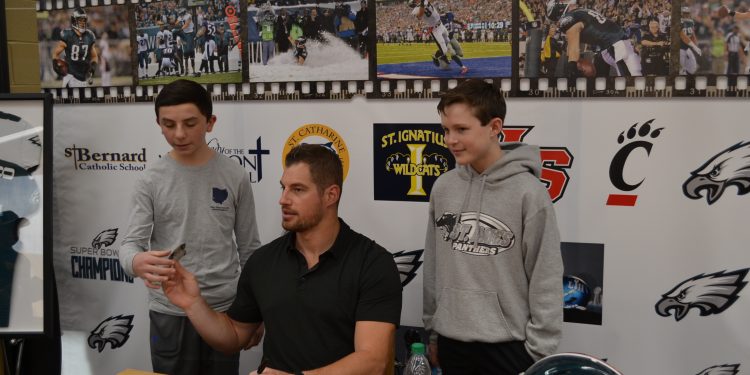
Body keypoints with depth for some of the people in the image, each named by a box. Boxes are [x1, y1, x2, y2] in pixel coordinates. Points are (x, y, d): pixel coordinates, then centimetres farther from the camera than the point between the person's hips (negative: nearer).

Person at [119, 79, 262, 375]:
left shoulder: (235, 177, -2)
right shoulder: (150, 182, -4)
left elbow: (249, 249, 4)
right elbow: (131, 244, -9)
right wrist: (137, 262, -33)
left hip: (225, 310, 1)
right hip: (170, 313, 0)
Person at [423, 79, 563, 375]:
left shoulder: (528, 191, -12)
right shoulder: (443, 187, 1)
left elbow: (546, 279, -9)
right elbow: (433, 265, 8)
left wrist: (539, 350, -9)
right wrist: (432, 329, 11)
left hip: (507, 345, -4)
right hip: (451, 341, 4)